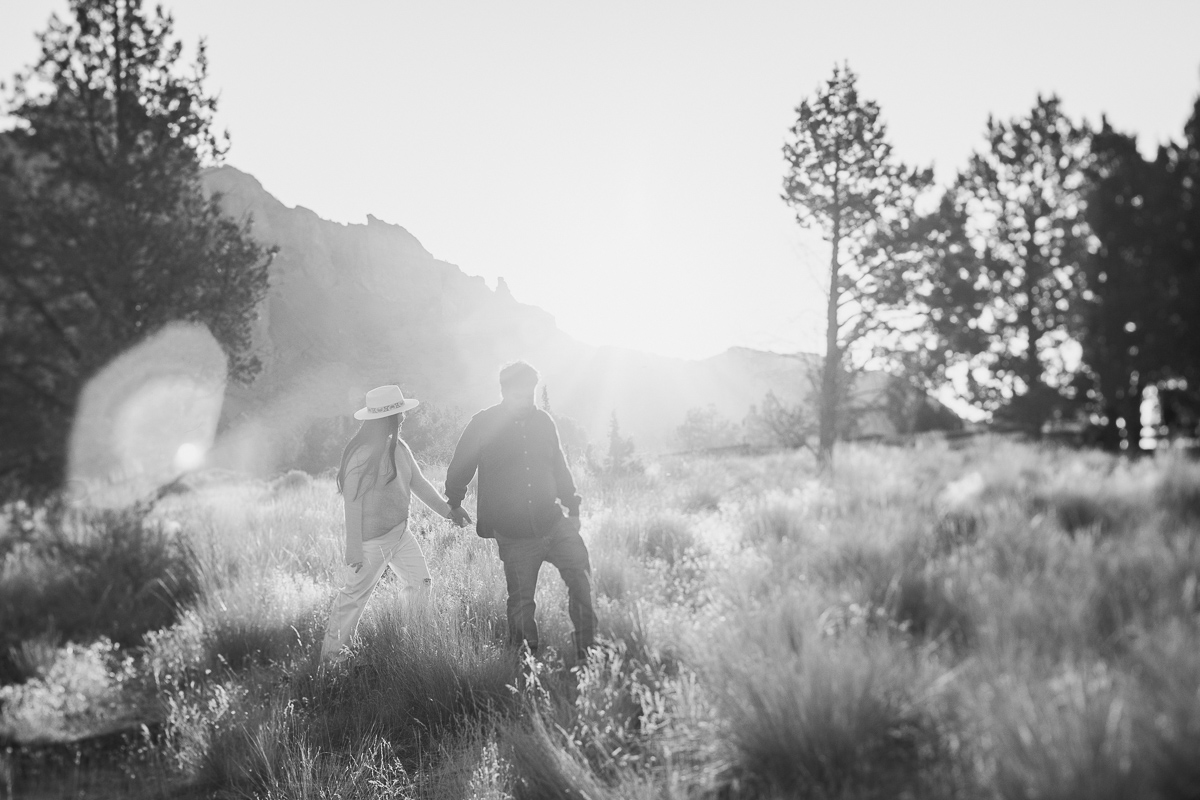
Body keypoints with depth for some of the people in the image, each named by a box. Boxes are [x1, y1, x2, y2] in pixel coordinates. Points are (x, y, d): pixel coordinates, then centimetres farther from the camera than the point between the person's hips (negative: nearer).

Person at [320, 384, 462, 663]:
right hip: (373, 539, -8)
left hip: (400, 533, 8)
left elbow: (418, 483, 16)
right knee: (355, 595, 2)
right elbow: (353, 504, -19)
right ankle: (330, 655, 16)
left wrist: (447, 510, 15)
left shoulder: (399, 448, 4)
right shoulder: (362, 456, -22)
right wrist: (354, 550, -17)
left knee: (421, 582, 9)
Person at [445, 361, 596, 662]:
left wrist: (572, 508, 17)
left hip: (553, 522, 2)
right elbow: (459, 469, 10)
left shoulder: (542, 421, 5)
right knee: (521, 602, 2)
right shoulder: (483, 425, -4)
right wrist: (455, 504, 19)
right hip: (513, 534, -2)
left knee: (581, 576, -16)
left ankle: (587, 651, -7)